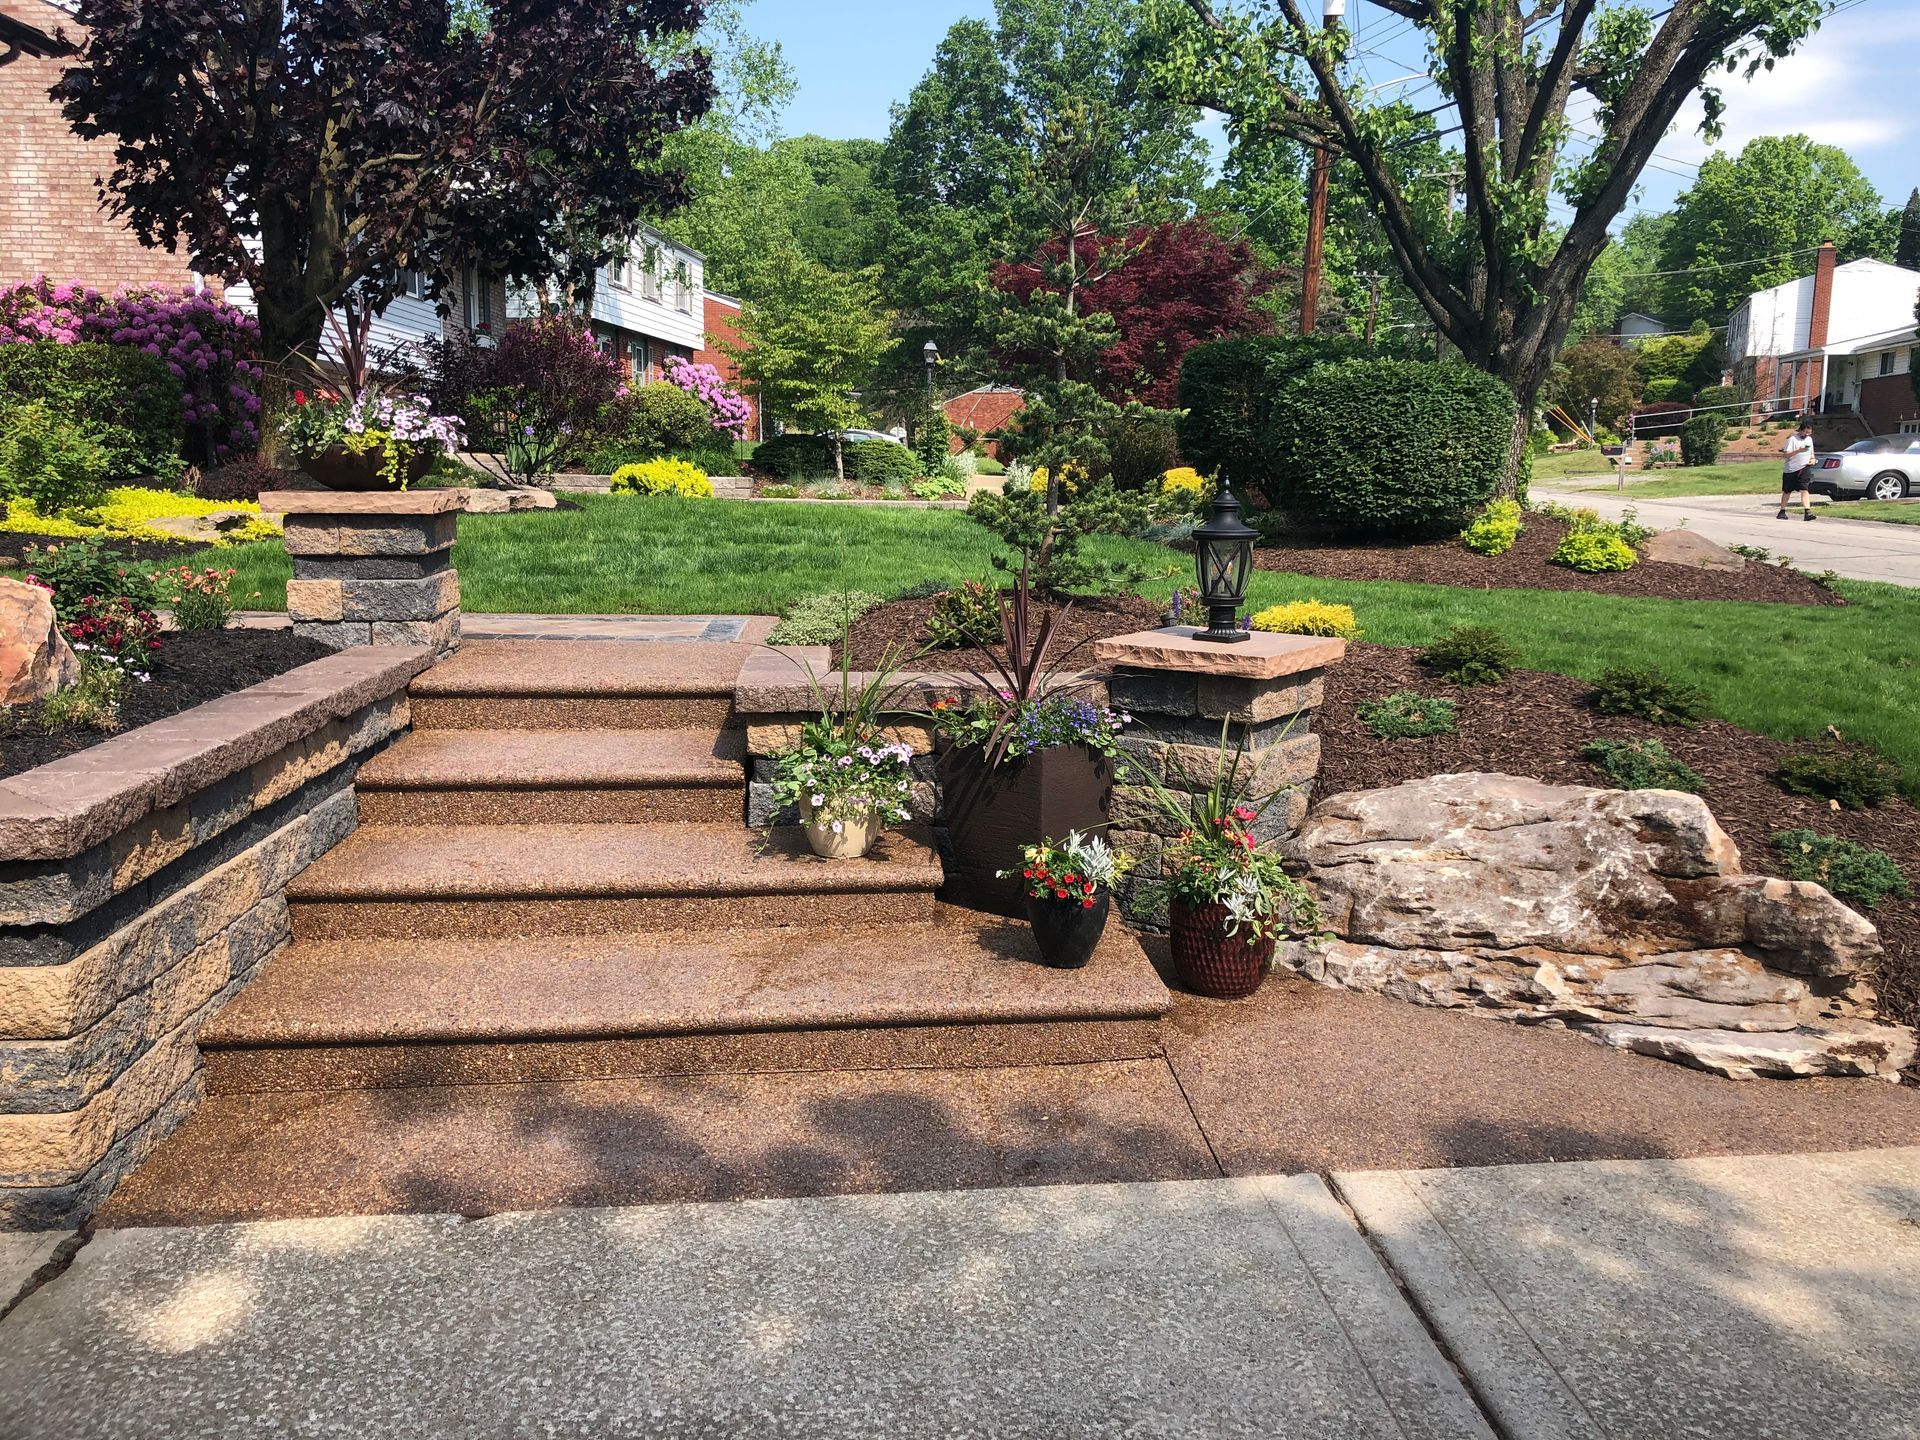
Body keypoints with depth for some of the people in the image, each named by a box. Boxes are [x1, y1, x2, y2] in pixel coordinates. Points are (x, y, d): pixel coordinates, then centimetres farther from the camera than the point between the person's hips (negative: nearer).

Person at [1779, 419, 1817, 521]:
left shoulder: (1809, 439, 12)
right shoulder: (1793, 439, -6)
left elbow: (1811, 453, 25)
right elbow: (1786, 454, -13)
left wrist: (1812, 459, 4)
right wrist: (1798, 450, -26)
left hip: (1804, 468, 3)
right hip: (1790, 470, -3)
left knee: (1804, 490, -13)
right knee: (1787, 491, 10)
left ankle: (1807, 512, -22)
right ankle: (1782, 512, 23)